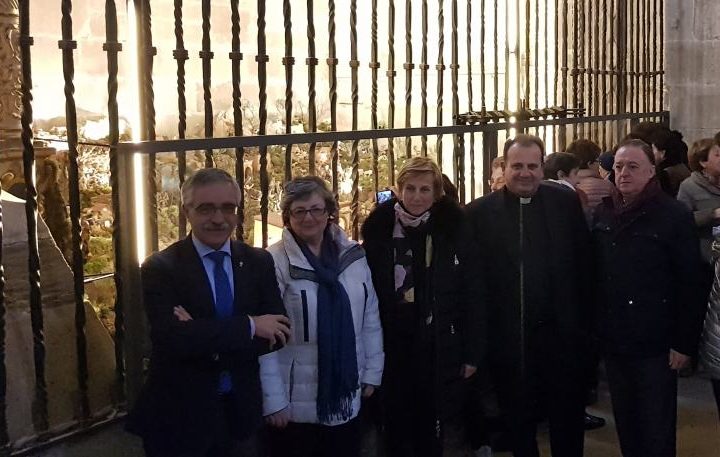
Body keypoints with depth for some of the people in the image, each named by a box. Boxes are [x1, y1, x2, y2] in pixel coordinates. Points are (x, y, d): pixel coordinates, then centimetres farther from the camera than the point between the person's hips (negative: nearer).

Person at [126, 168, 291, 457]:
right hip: (179, 415, -3)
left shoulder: (259, 263, 1)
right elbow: (171, 337, -23)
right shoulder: (160, 268, -11)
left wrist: (205, 339, -19)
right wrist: (250, 326, -22)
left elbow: (278, 332, -7)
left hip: (240, 411, 4)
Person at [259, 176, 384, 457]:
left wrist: (372, 373, 8)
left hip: (346, 398, 4)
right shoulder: (275, 262, -11)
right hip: (296, 403, -4)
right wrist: (273, 400, -14)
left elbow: (370, 318, 9)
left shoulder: (353, 255, 3)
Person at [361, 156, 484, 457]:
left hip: (439, 349, 0)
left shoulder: (453, 229, -4)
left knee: (432, 431, 11)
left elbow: (470, 294, -2)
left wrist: (472, 352, -3)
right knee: (397, 427, 11)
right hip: (392, 346, 1)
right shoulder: (379, 230, -3)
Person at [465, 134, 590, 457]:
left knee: (568, 419, 12)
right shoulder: (479, 212, -2)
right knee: (518, 420, 15)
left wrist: (585, 320, -4)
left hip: (561, 334, 0)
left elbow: (584, 264, 0)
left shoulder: (566, 204, 0)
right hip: (507, 337, 0)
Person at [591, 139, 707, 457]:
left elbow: (691, 285, -10)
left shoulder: (674, 215, -10)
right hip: (614, 340, 5)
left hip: (654, 344, -4)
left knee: (656, 430, 6)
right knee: (625, 422, 15)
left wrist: (685, 343, -11)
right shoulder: (603, 213, 5)